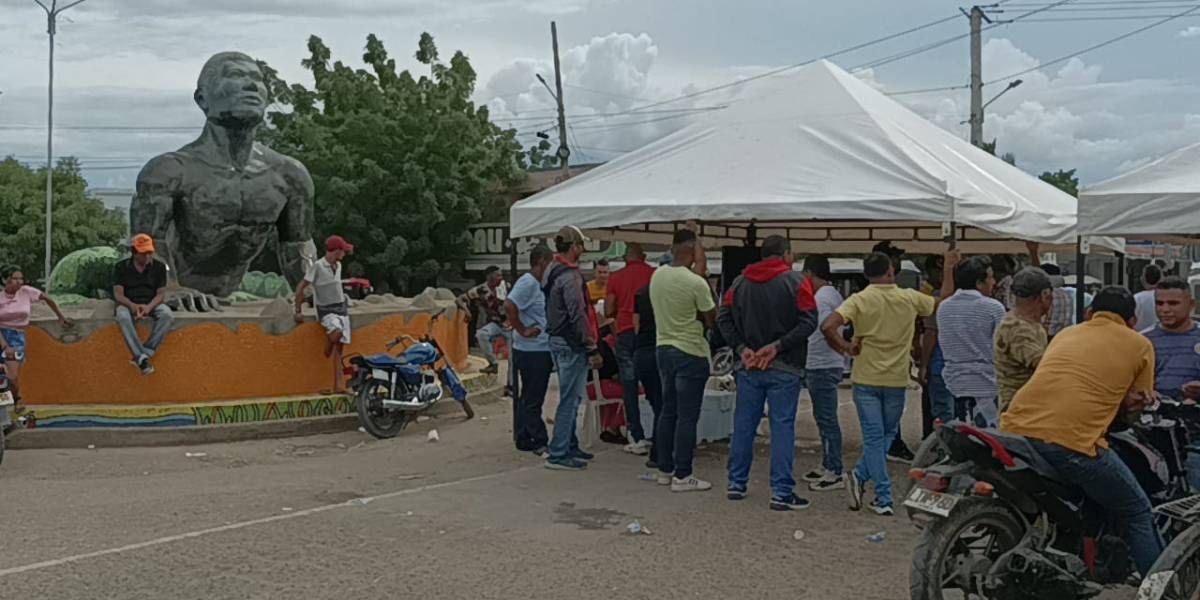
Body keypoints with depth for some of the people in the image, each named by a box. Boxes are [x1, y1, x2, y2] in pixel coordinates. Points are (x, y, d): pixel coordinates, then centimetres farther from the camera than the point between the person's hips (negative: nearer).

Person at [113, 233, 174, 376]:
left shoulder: (159, 266, -1)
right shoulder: (120, 267, -3)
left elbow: (161, 294, -3)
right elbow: (118, 294, -8)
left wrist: (149, 307, -25)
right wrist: (133, 306, -29)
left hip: (152, 303, 1)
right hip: (129, 304, -1)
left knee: (168, 315, -32)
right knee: (122, 317, -37)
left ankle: (146, 353, -36)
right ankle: (142, 357, -44)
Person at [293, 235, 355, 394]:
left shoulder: (338, 266, 11)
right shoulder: (318, 266, -11)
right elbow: (301, 288, -10)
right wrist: (298, 311, -10)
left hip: (341, 309, 7)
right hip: (326, 310, -7)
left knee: (339, 348, 1)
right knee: (336, 332, -36)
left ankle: (338, 386, 0)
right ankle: (324, 360, -8)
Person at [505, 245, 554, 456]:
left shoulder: (540, 284, 15)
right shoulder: (528, 283, -15)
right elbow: (509, 305, -29)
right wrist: (522, 330, -21)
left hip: (543, 350, 10)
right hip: (531, 351, -10)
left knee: (526, 398, 15)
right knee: (532, 399, -2)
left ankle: (524, 440, 22)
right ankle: (539, 442, 3)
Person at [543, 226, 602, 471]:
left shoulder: (552, 272, 13)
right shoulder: (570, 276, -18)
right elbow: (578, 315, -21)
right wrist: (592, 349, -17)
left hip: (557, 340, 10)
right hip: (571, 344, -10)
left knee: (570, 397, 18)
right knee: (570, 398, -5)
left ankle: (570, 446, 27)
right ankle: (558, 454, -2)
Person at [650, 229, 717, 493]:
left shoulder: (656, 276, 1)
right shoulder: (696, 283, -19)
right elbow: (711, 320, -8)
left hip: (663, 348, 7)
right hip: (690, 353, -7)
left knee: (668, 412, 15)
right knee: (687, 417, -1)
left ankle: (665, 470, 22)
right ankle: (682, 476, 3)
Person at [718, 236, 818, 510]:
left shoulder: (740, 282, 8)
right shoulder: (796, 282, -5)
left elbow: (723, 317, 2)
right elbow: (809, 321, -14)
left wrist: (742, 348, -3)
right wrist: (777, 346, -13)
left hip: (748, 367, 4)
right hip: (784, 368, -4)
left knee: (743, 424, 12)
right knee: (782, 427, -1)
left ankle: (736, 483, 20)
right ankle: (782, 493, 0)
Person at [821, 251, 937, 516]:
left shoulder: (859, 300, -8)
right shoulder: (910, 299, -2)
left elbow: (828, 327, -21)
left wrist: (846, 348, -7)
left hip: (866, 378, -1)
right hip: (897, 379, 1)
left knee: (874, 437, 4)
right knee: (887, 435, 17)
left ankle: (884, 499, 0)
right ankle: (861, 475, 3)